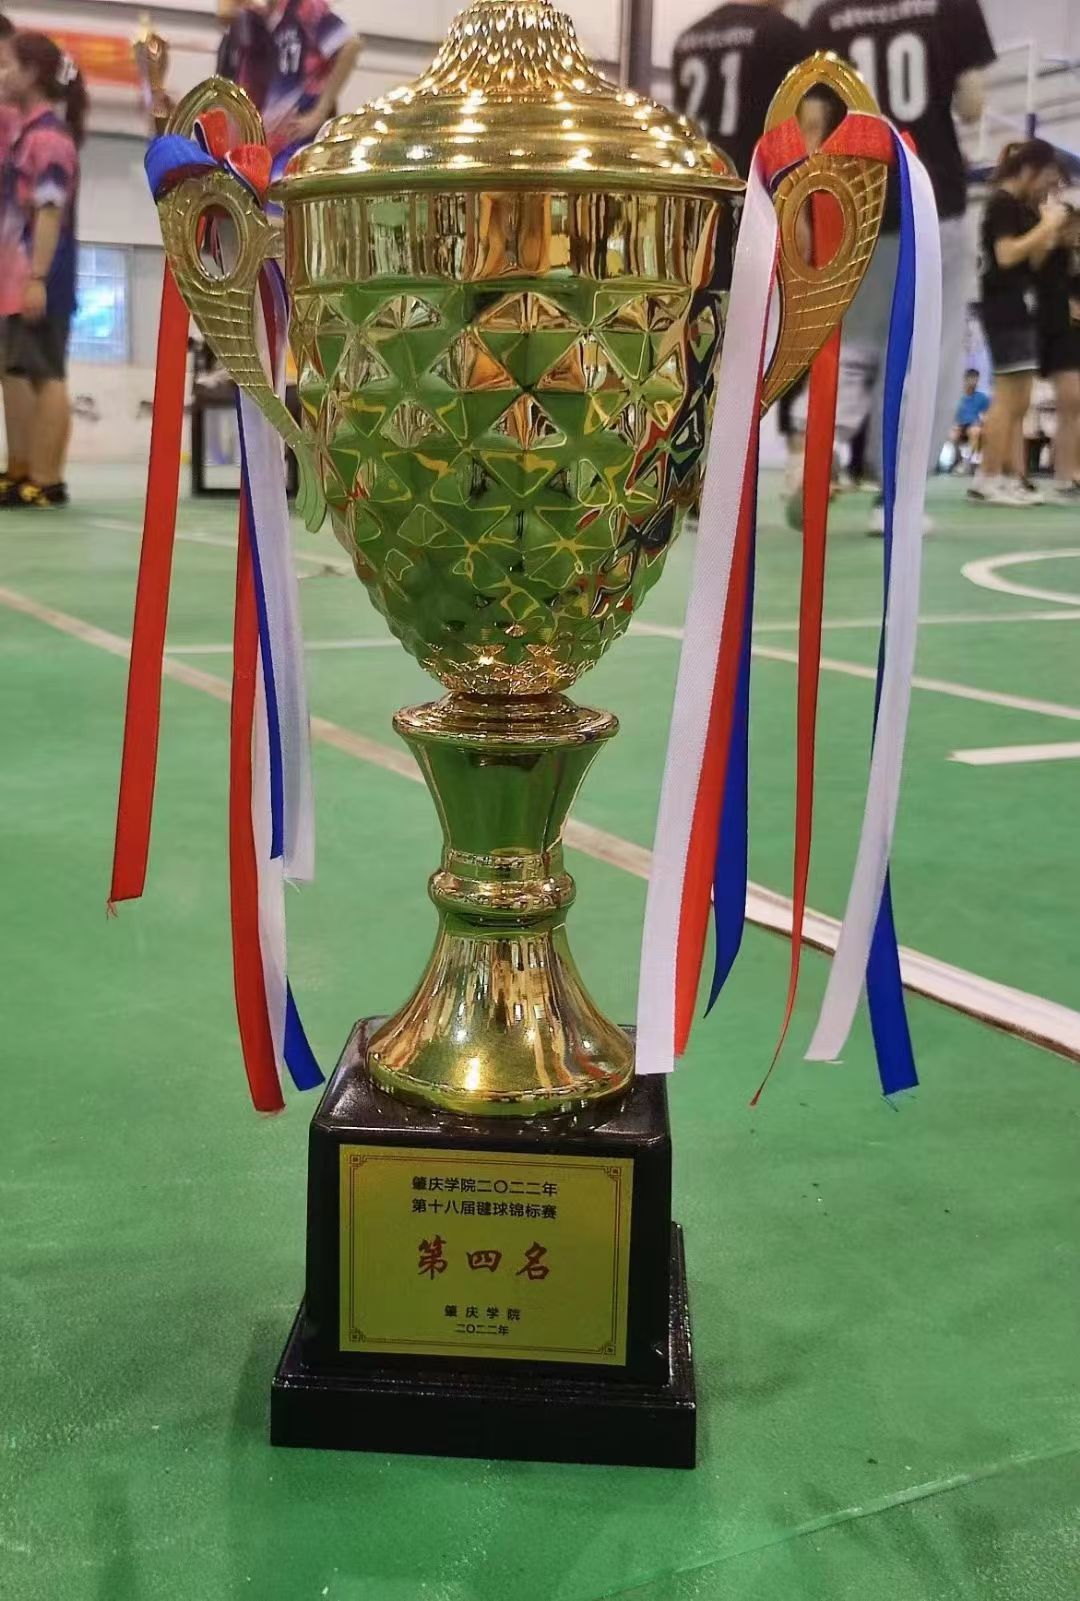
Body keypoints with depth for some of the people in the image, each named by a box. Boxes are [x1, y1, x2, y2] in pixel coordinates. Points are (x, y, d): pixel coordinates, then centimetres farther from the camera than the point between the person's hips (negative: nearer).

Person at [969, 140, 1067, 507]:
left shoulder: (1021, 206, 19)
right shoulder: (1003, 203, -8)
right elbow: (1007, 255, -19)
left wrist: (1049, 231, 7)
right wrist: (1046, 225, -11)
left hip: (1020, 308, 10)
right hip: (1004, 308, -10)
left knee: (1018, 403, 7)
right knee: (1008, 398, -13)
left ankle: (1012, 479, 7)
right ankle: (988, 480, -12)